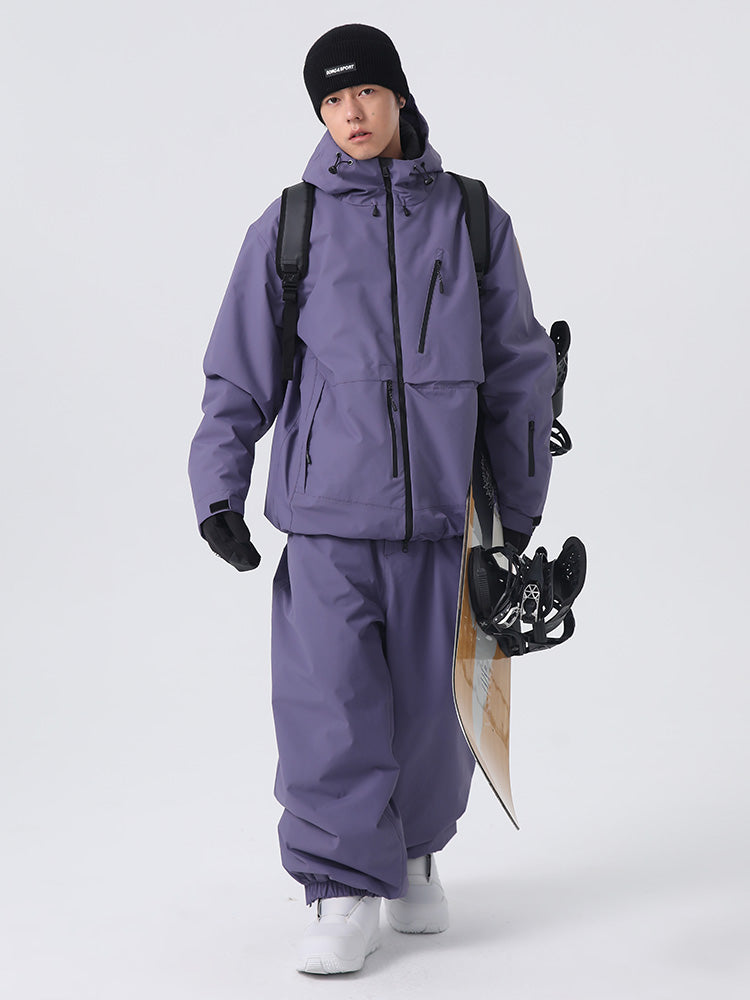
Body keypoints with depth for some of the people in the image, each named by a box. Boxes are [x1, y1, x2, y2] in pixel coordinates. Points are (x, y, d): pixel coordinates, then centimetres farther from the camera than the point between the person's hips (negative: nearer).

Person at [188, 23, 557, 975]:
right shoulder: (288, 228, 4)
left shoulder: (473, 220, 6)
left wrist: (522, 506, 13)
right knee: (330, 705, -3)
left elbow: (518, 370, 11)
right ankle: (343, 892, 11)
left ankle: (414, 854, 33)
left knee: (430, 703, 7)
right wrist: (219, 494, 1)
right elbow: (238, 374, 7)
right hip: (327, 510, -1)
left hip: (438, 511, 1)